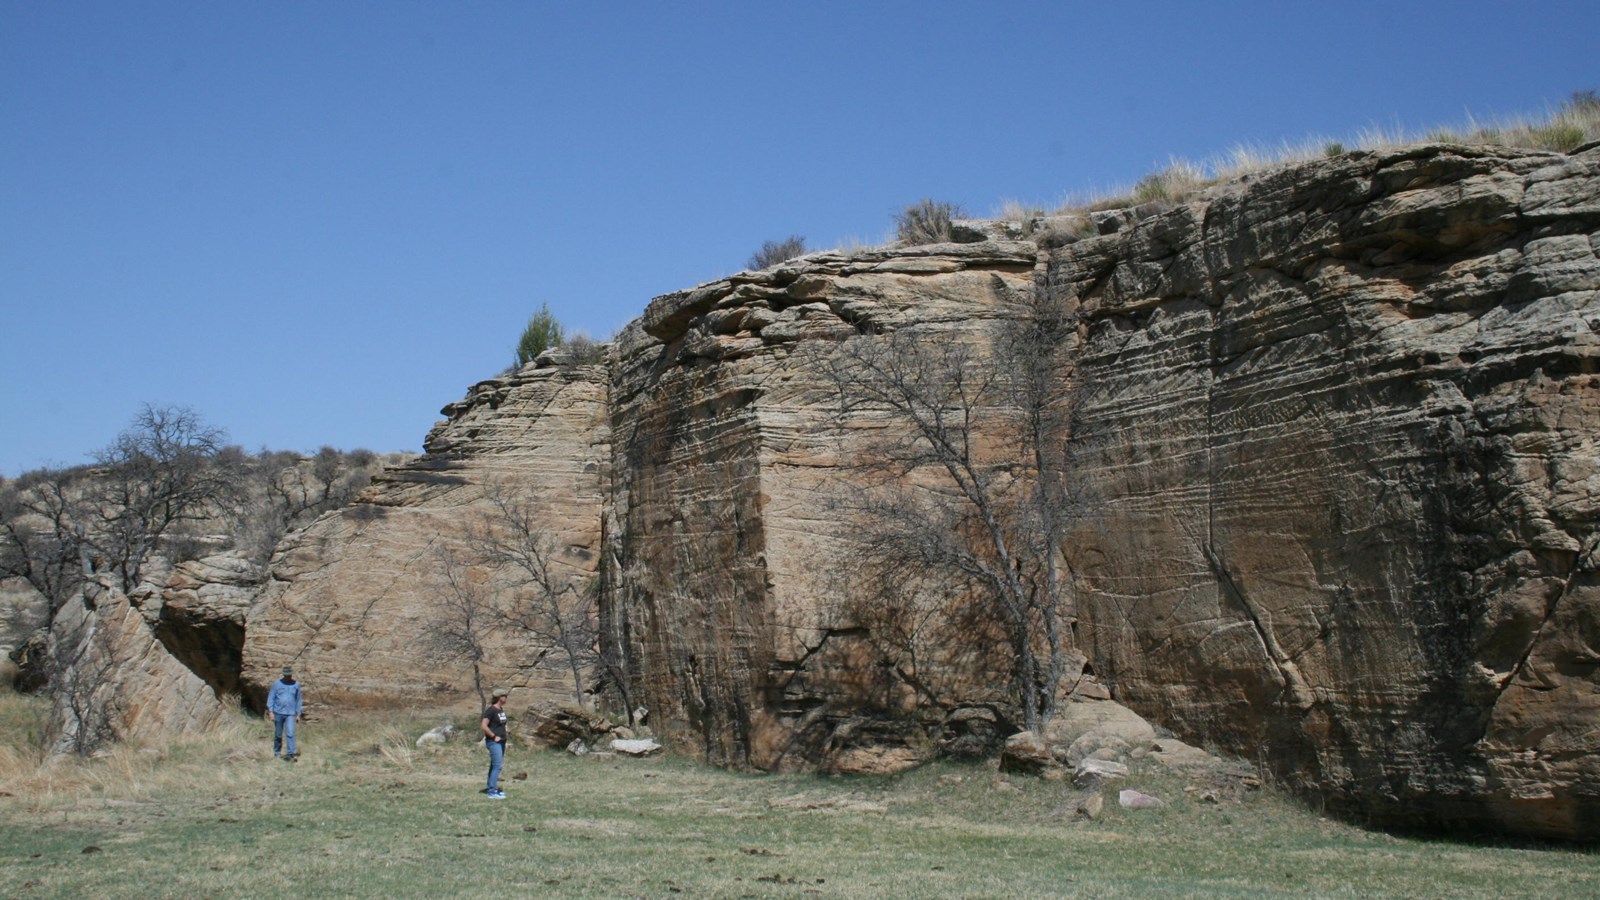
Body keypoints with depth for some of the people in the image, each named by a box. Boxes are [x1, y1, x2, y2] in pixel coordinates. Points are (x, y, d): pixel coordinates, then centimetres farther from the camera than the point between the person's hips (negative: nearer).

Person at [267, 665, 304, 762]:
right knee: (278, 735, 9)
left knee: (290, 733, -14)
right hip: (278, 713, 0)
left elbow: (298, 700, 12)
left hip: (290, 714, 0)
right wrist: (271, 712, -7)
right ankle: (277, 753, 23)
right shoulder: (277, 683, 1)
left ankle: (291, 754, -16)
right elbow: (271, 698, 2)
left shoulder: (296, 684, 5)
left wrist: (298, 714, 10)